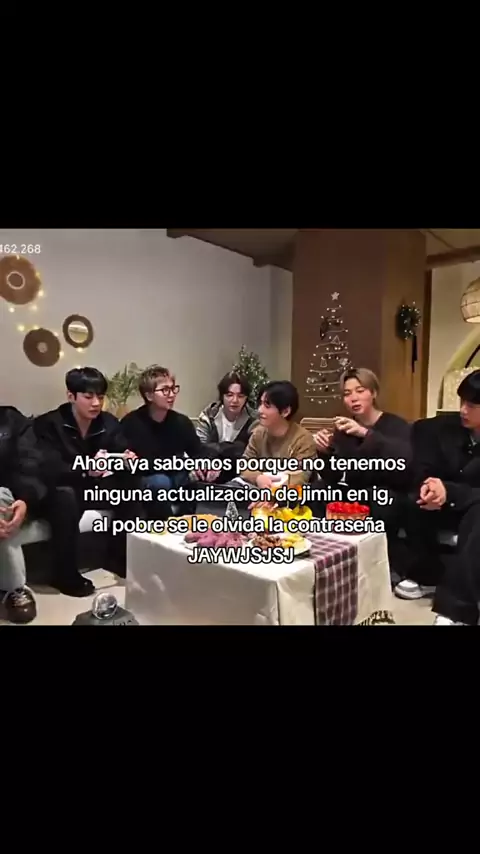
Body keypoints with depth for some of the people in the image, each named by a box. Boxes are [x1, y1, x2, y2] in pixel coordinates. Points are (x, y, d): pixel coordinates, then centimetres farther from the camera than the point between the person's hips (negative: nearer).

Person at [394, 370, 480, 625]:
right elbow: (424, 469, -2)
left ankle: (456, 608, -37)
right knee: (413, 501, -23)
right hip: (451, 506, 4)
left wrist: (449, 490, -35)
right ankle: (427, 575, -3)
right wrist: (429, 485, -24)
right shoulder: (447, 426, -5)